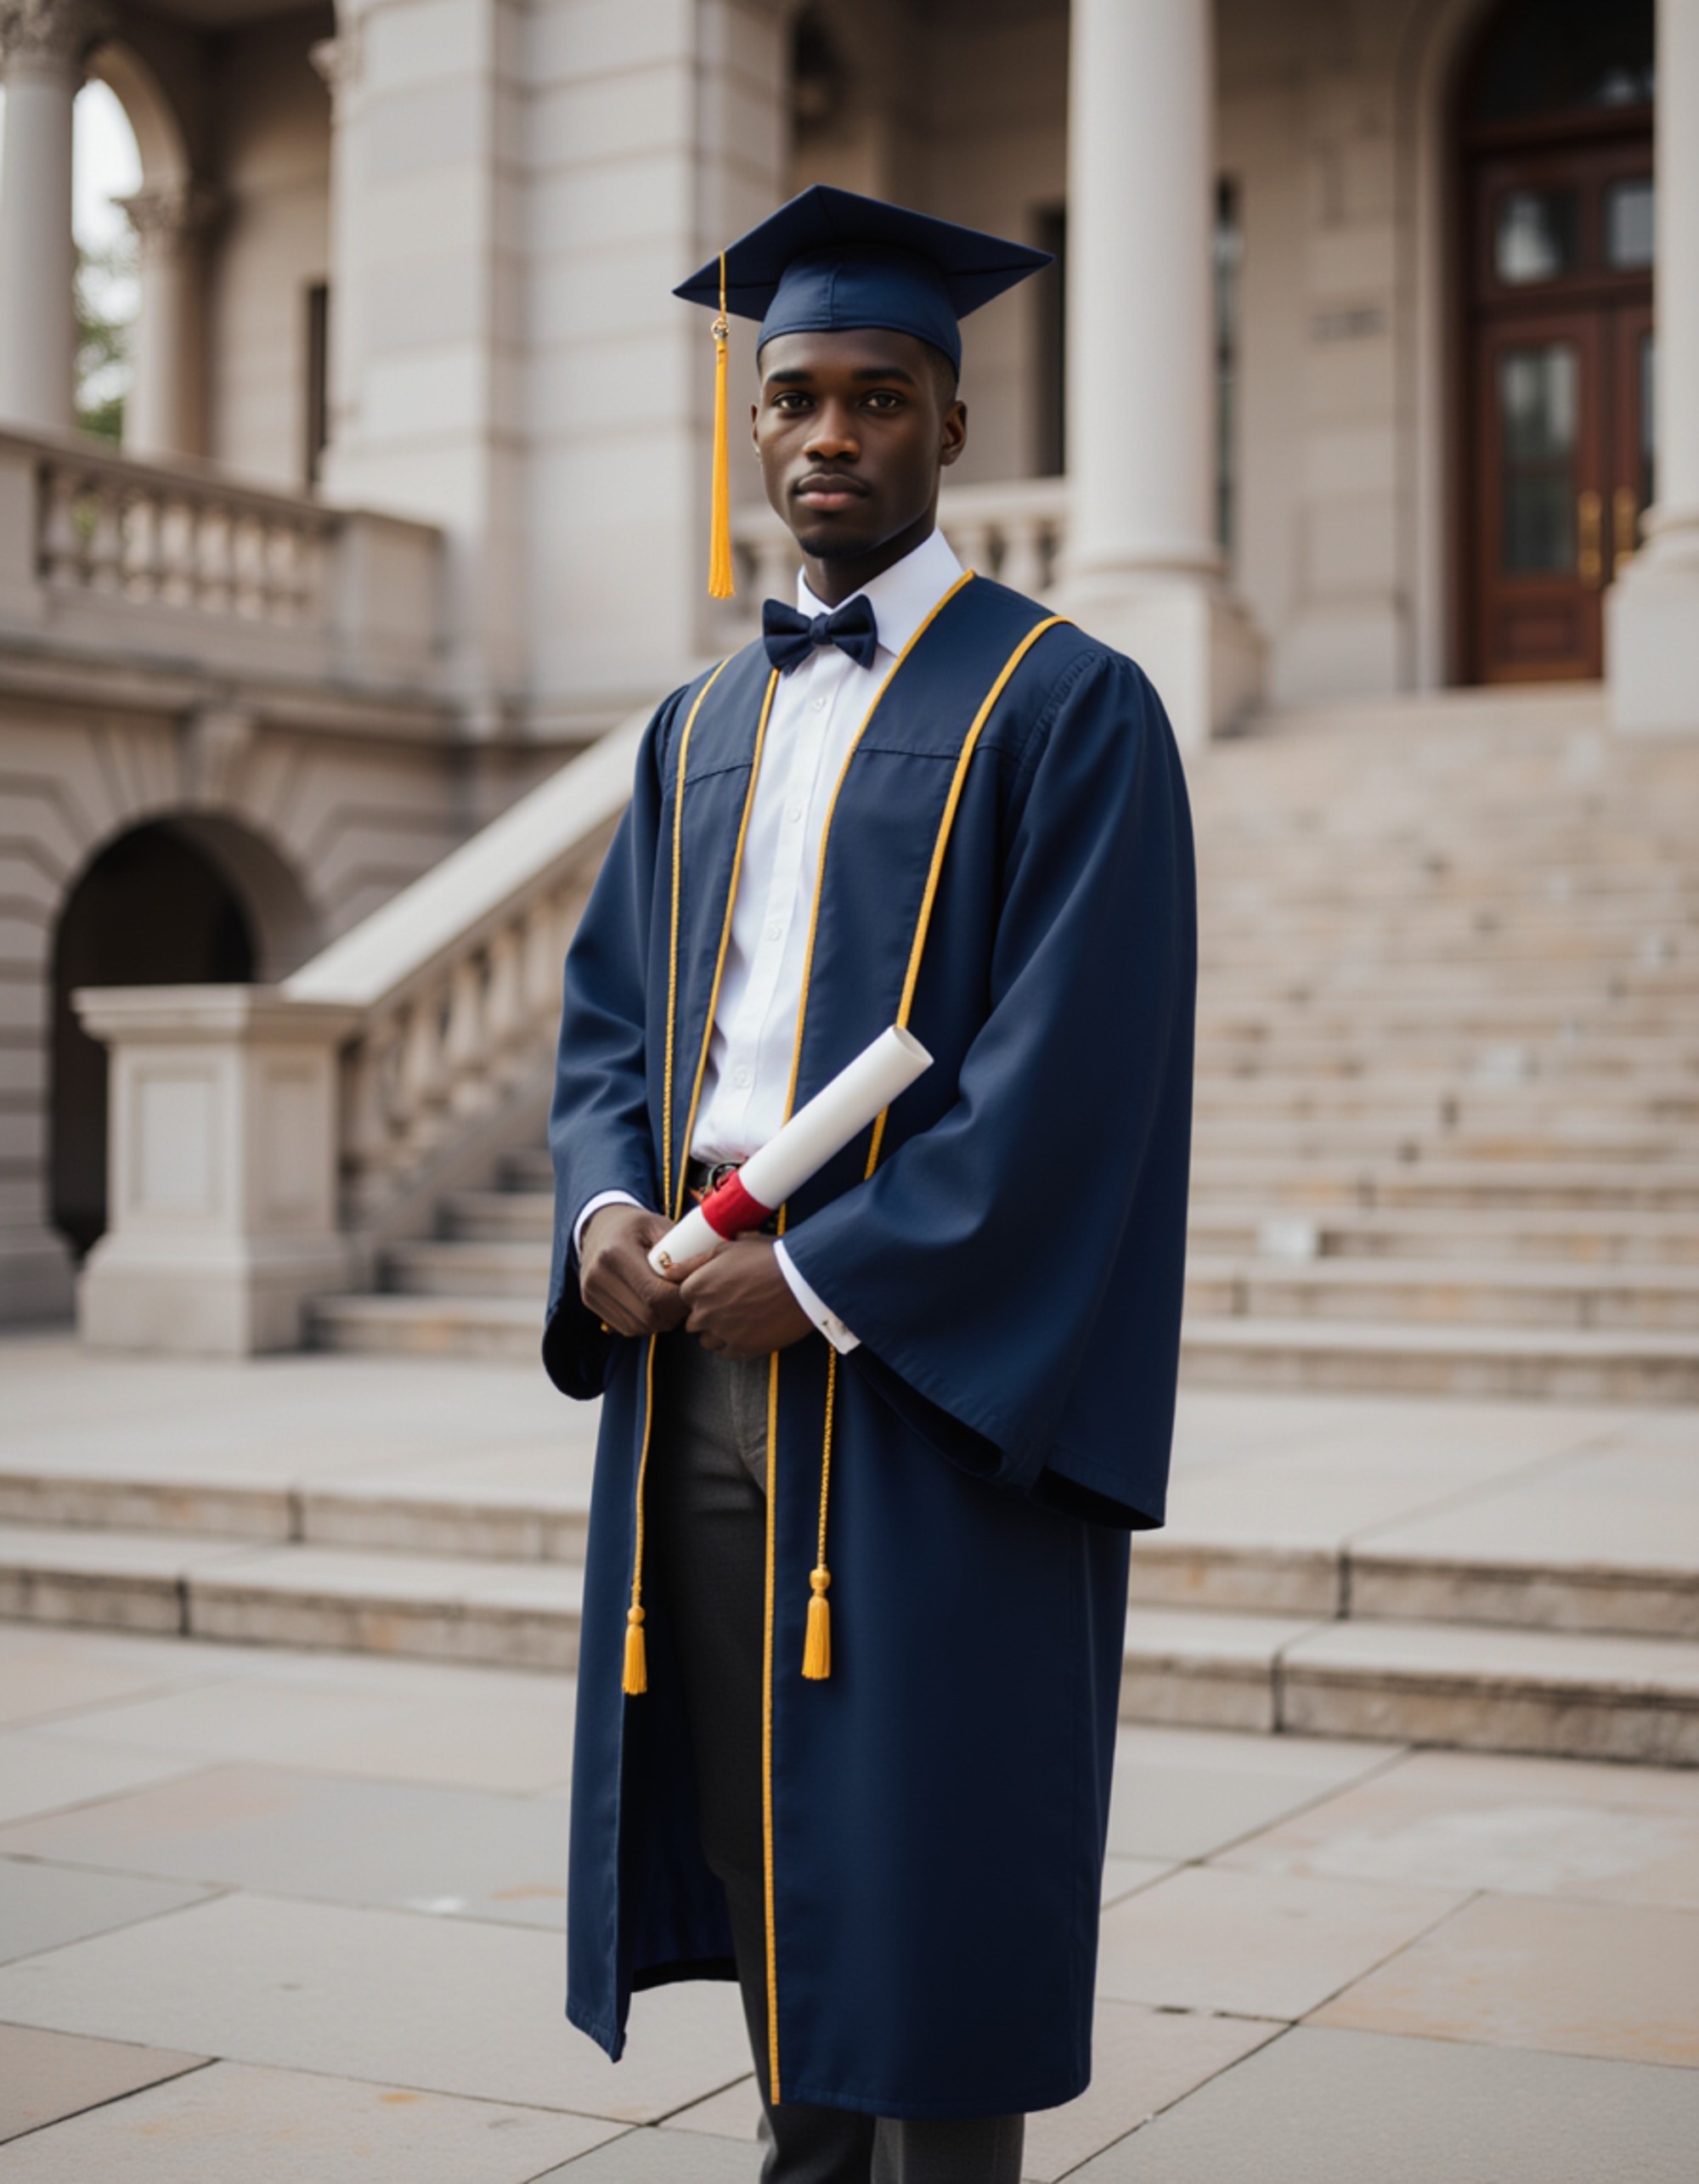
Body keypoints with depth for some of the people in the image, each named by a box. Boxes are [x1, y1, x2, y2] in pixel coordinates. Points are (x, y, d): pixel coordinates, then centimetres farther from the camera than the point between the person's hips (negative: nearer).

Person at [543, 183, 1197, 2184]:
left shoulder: (1066, 710, -5)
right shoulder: (700, 728, 16)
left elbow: (1073, 1066, -14)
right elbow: (608, 1006, 15)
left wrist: (821, 1275, -18)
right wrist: (608, 1206, -6)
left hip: (926, 1369, -6)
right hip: (700, 1349, 6)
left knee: (915, 1858, 0)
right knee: (764, 1853, 13)